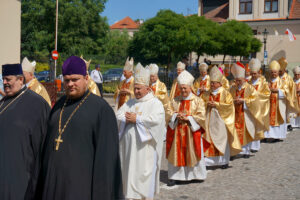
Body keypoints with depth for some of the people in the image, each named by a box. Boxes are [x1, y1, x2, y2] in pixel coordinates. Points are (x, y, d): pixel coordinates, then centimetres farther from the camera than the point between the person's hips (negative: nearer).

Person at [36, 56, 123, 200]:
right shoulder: (59, 105, 10)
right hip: (53, 180, 6)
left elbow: (106, 152, -11)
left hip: (81, 182, -6)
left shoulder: (101, 108, -9)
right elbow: (48, 142, 16)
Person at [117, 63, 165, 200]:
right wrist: (127, 118, -12)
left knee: (143, 173, -1)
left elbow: (156, 119, -19)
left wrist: (136, 119, -14)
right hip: (129, 145, 6)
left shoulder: (155, 103, -3)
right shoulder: (131, 102, 15)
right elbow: (118, 114, 8)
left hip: (145, 145, -5)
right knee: (130, 172, 9)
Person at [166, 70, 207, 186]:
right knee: (176, 153, 2)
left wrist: (188, 118, -15)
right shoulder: (175, 101, 9)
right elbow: (168, 113, 5)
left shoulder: (197, 101, -1)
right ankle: (174, 176, 7)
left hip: (192, 132, -2)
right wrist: (176, 116, -14)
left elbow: (201, 117, -7)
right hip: (176, 132, 3)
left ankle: (195, 175, 17)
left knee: (192, 153, 3)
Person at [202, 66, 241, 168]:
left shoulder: (225, 93, -3)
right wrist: (207, 104, -9)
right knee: (209, 140, -1)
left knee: (222, 140, 2)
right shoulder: (207, 93, 10)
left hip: (220, 120, -4)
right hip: (209, 120, 4)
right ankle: (210, 160, 4)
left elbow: (229, 105, -10)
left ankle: (224, 161, 12)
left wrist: (216, 104, -15)